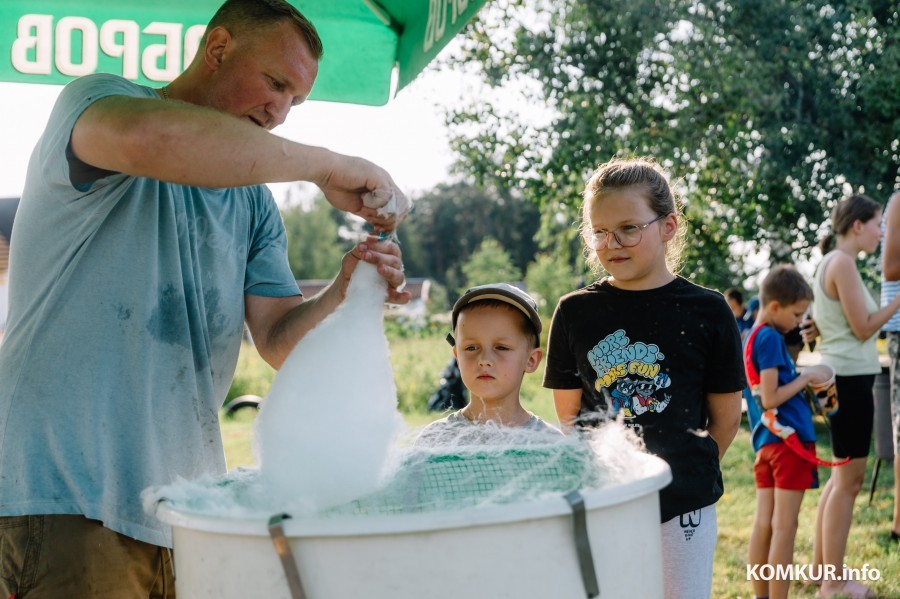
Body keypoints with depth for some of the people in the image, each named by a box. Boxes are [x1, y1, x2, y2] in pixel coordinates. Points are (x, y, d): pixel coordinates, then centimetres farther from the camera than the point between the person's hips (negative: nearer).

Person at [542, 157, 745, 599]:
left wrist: (687, 469, 7)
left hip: (683, 503, -1)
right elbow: (568, 413, 7)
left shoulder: (706, 310, -3)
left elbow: (726, 416, 3)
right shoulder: (575, 312, 0)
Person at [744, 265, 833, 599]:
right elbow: (770, 399, -19)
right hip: (790, 437, -9)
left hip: (766, 440, 9)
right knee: (784, 527, -4)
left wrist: (804, 378, 11)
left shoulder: (753, 338, 14)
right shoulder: (771, 338, -14)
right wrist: (807, 377, -10)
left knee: (764, 524, 10)